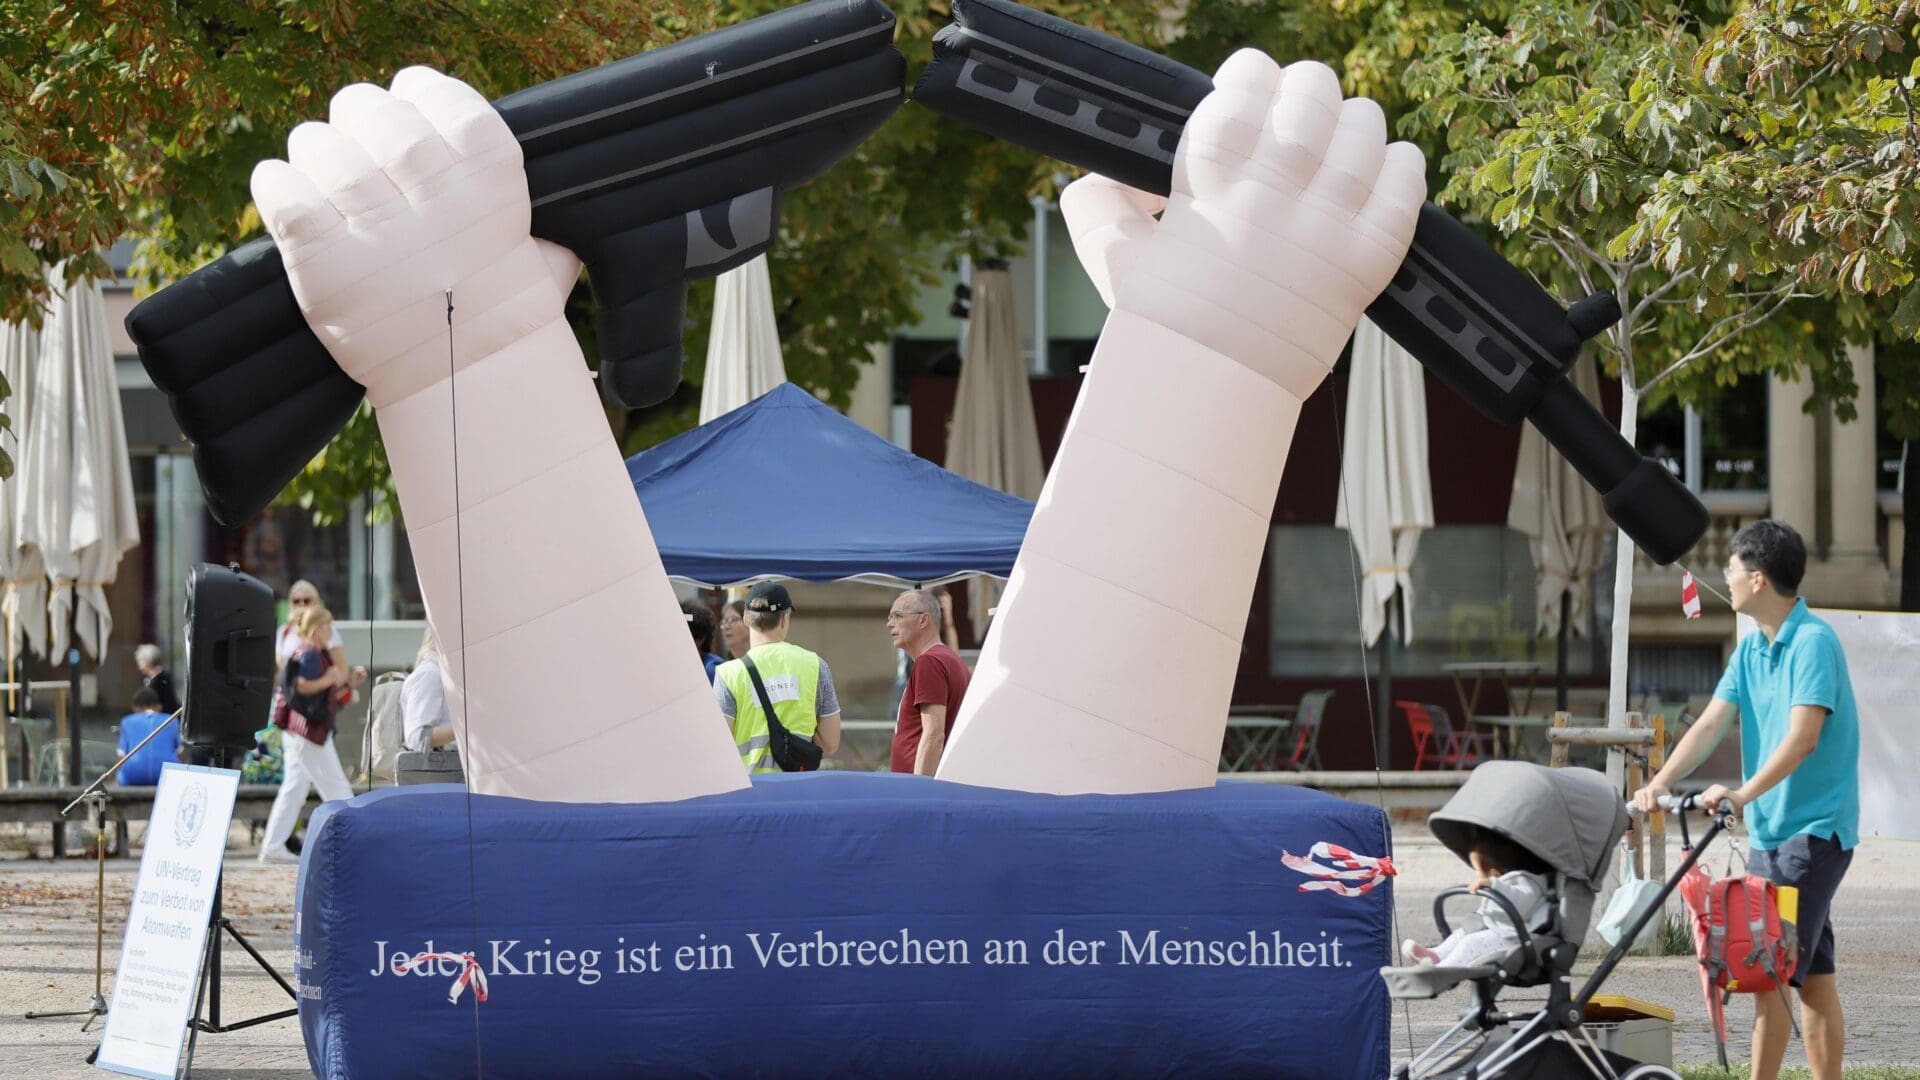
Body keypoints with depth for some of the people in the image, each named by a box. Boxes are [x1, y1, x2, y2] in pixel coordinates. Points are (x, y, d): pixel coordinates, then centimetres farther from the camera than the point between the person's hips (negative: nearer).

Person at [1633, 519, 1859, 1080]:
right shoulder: (1751, 648, 11)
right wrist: (1660, 783, -8)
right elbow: (1711, 723, 5)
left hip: (1813, 828, -9)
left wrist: (1744, 793, -38)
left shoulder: (1813, 642, -16)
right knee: (1812, 975, 10)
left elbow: (1802, 738, -26)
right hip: (1768, 828, 9)